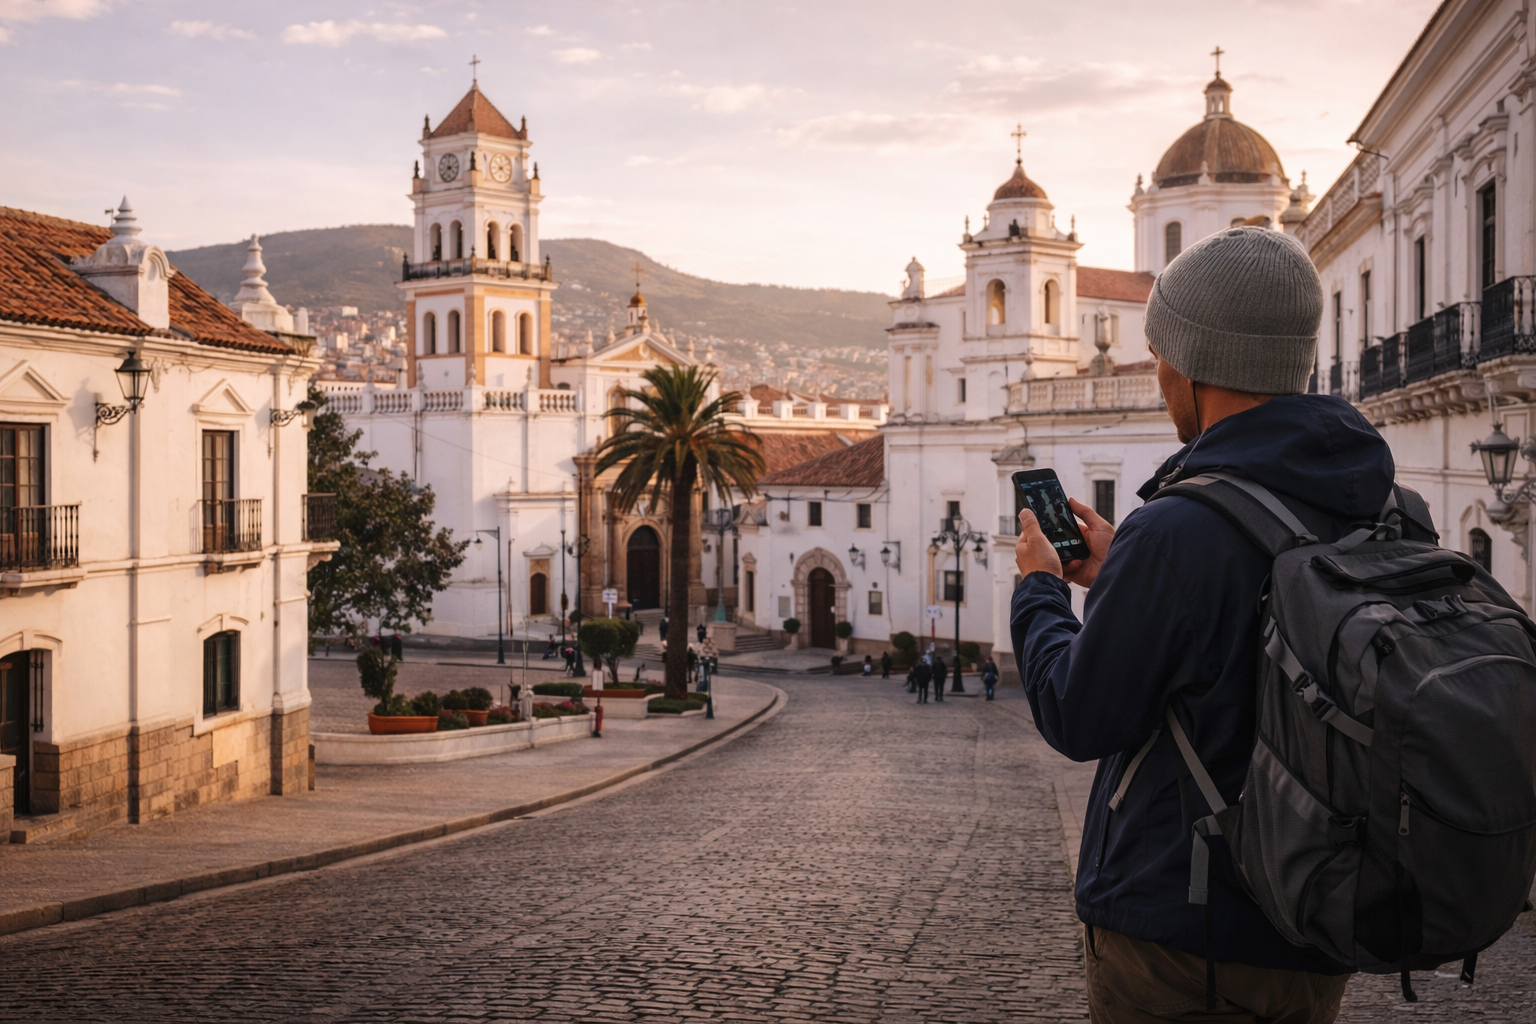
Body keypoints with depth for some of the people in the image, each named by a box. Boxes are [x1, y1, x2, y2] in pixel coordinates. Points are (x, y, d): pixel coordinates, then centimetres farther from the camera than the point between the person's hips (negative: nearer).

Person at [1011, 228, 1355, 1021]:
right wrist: (1122, 573, 18)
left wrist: (1038, 590, 3)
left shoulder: (1180, 530, -24)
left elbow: (1077, 720, -13)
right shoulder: (1382, 515, 0)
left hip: (1184, 933, -7)